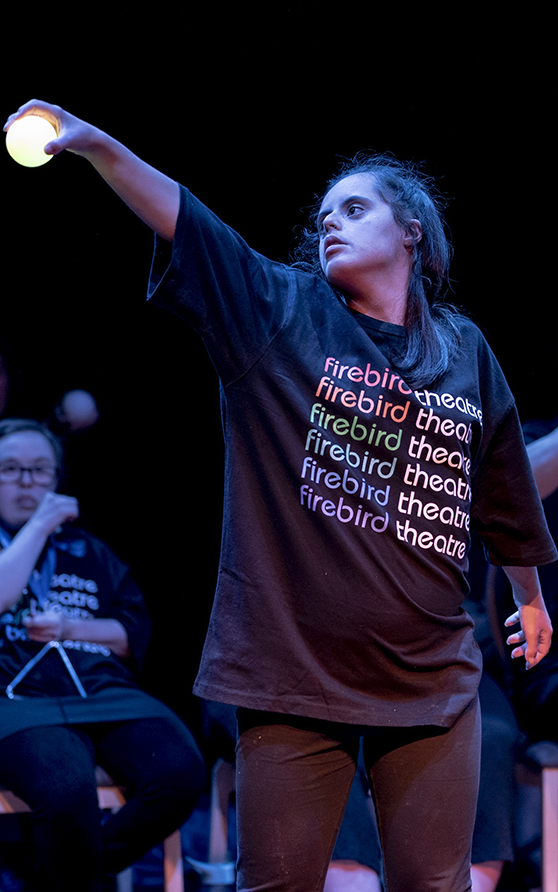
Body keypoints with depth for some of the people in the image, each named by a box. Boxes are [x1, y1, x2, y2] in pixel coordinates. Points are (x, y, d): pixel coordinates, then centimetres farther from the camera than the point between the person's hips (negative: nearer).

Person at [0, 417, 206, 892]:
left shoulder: (87, 551, 29)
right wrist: (38, 526, 3)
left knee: (181, 773, -28)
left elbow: (135, 633, 20)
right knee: (68, 790, -40)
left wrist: (71, 627, 2)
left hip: (107, 691, 5)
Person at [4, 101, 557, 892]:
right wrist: (95, 144, -23)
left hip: (432, 676, 2)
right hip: (293, 672, -2)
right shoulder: (279, 310, 3)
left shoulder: (463, 350, 9)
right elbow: (178, 215, -10)